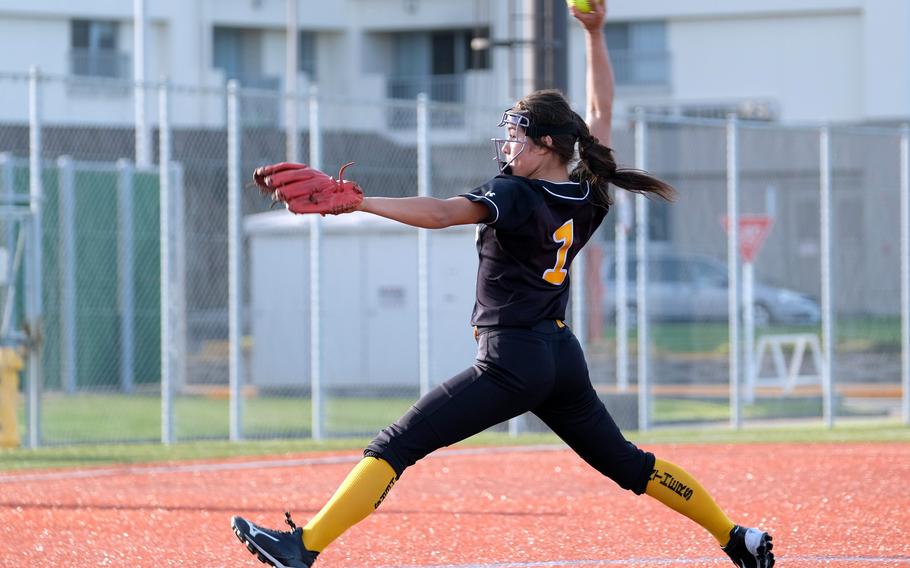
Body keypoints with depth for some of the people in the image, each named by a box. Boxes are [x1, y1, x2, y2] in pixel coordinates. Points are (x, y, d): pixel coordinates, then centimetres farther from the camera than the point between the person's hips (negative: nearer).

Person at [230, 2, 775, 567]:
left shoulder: (516, 196, -13)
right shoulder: (588, 196, 7)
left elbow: (440, 213, -29)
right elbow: (601, 111, 20)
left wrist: (355, 202, -36)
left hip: (511, 362, -8)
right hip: (564, 358, 8)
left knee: (395, 446, -11)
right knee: (628, 464, 21)